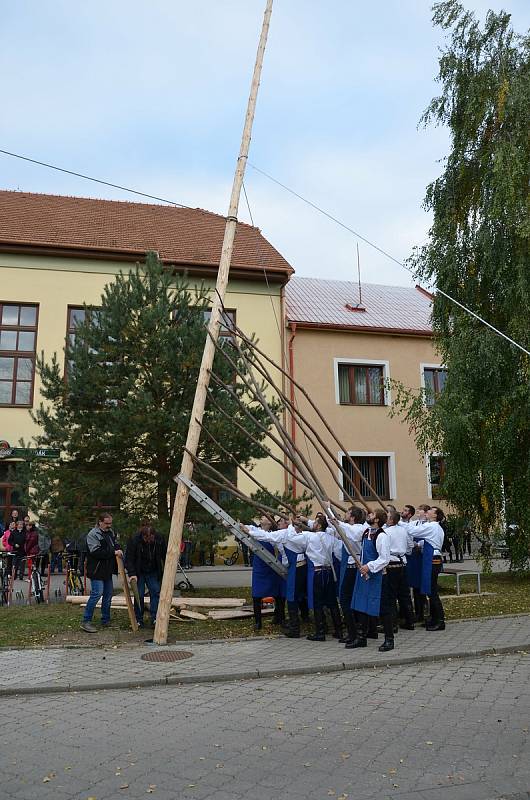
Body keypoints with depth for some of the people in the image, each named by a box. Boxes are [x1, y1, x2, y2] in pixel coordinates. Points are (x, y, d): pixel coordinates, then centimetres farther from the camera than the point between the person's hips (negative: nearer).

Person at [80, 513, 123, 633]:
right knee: (97, 594, -13)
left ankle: (106, 620, 23)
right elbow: (96, 552, -24)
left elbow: (114, 544, 27)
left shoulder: (110, 532, 13)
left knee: (108, 595, 12)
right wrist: (113, 552, -24)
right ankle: (86, 621, -4)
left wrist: (118, 550, 3)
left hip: (107, 571, 9)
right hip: (96, 570, -9)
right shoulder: (93, 534, -14)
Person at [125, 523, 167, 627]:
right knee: (139, 595, -3)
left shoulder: (160, 540, -14)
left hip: (153, 573, 2)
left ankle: (154, 618, -2)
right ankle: (139, 620, 8)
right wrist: (132, 574, -28)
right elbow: (129, 559, -18)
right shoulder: (134, 541, -22)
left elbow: (165, 557, -2)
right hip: (138, 573, -2)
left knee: (156, 593, -6)